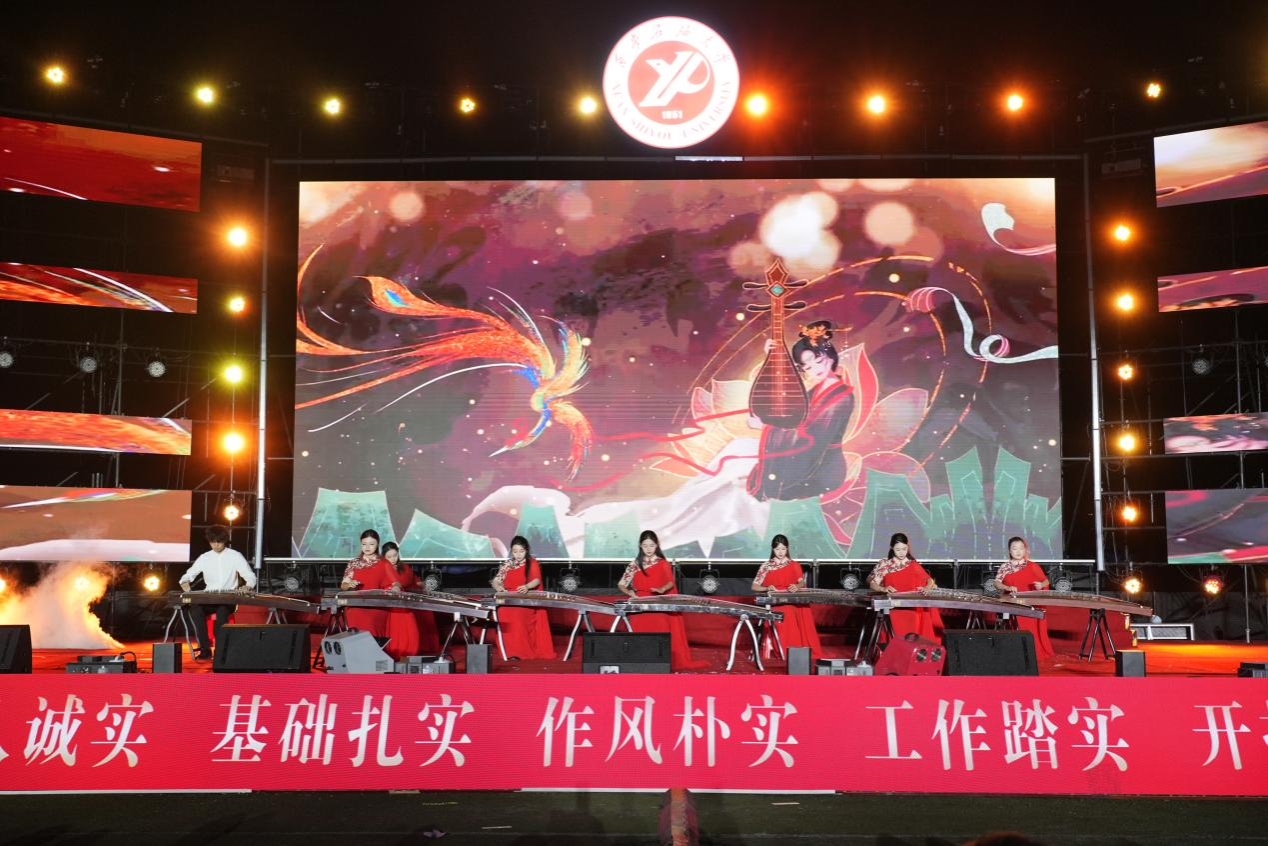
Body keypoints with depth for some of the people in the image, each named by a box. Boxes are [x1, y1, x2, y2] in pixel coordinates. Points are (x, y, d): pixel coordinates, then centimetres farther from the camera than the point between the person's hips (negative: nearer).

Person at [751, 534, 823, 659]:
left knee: (804, 611, -33)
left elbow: (802, 583, -1)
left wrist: (797, 586, -26)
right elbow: (755, 586, 5)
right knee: (786, 613, -36)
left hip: (794, 601, 2)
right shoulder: (766, 566, 10)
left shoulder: (794, 565, 15)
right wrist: (767, 588, -15)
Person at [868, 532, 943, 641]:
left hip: (914, 606, 2)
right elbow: (872, 584, 3)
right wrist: (884, 589, -18)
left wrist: (927, 587, -13)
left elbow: (930, 580, 11)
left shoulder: (914, 565, 14)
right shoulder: (884, 564, 7)